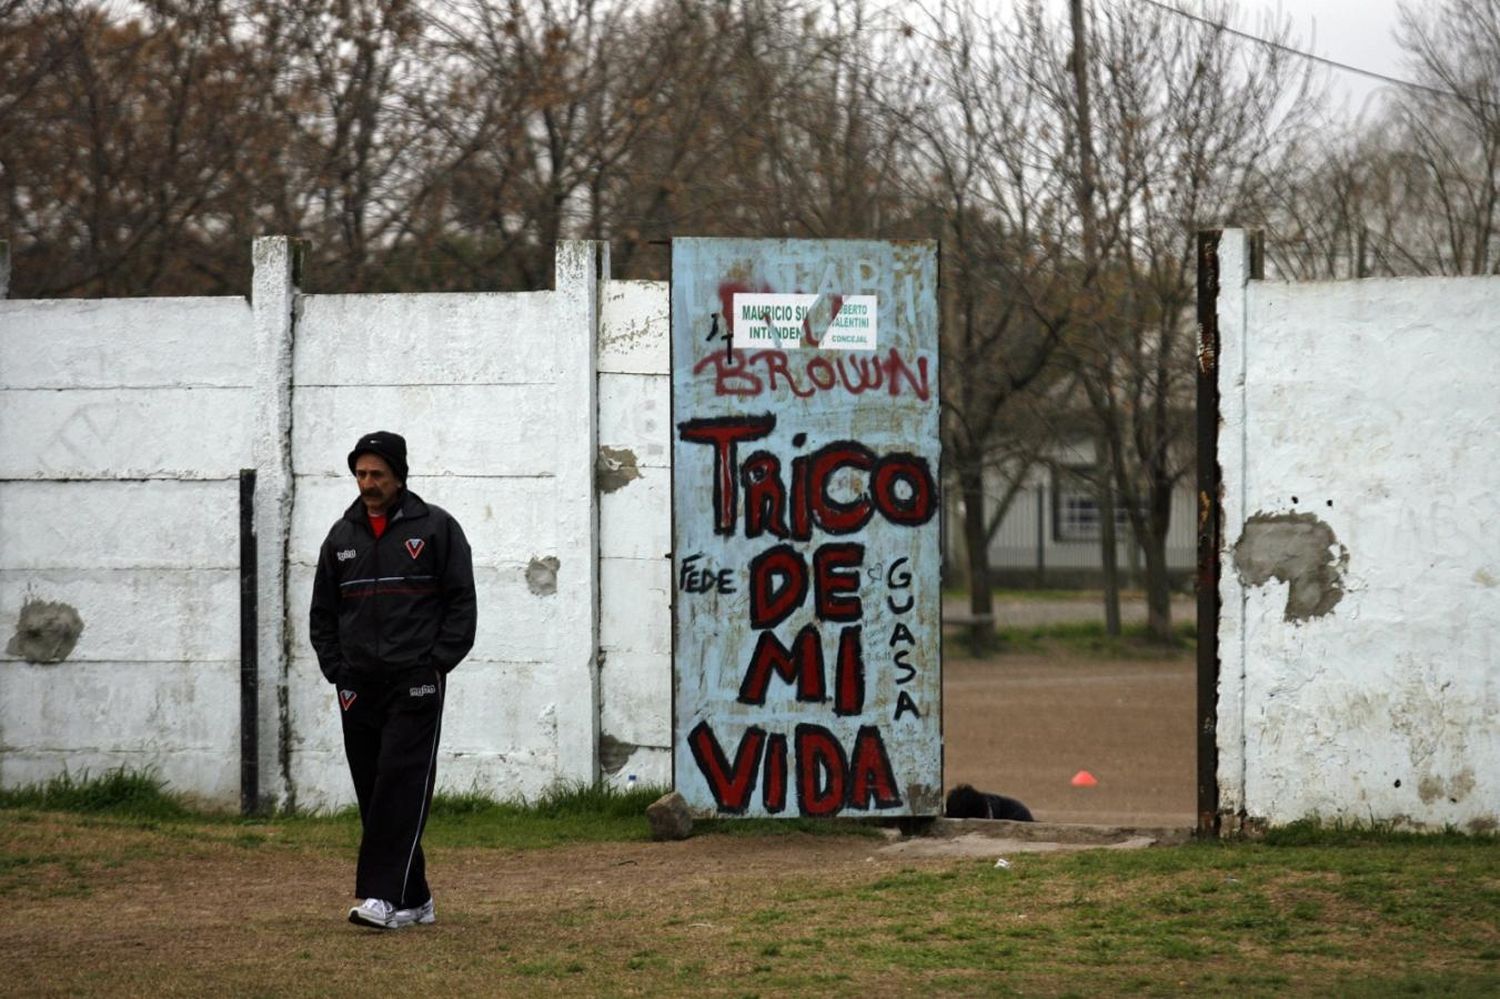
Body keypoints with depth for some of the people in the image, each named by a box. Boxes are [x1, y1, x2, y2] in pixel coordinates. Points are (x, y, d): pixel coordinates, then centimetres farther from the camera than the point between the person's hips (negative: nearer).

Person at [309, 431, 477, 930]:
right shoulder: (342, 536, 13)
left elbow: (461, 602, 0)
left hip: (415, 683, -5)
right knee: (373, 793, 5)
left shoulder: (435, 527, 1)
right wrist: (336, 669, 7)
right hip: (359, 687, 5)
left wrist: (437, 663, -8)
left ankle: (383, 894, -19)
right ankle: (413, 898, 11)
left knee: (401, 785, -13)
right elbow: (323, 612, 19)